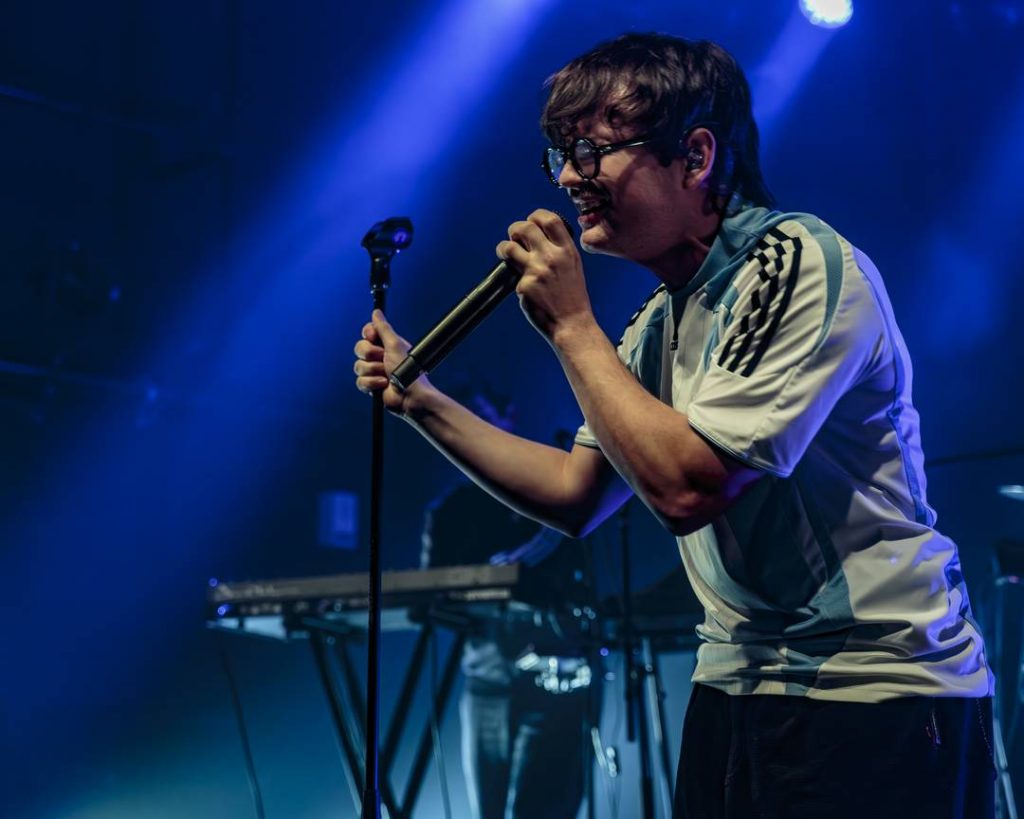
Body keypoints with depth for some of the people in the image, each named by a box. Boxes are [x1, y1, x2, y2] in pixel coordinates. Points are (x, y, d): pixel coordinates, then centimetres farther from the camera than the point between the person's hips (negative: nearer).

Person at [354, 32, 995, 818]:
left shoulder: (801, 266, -17)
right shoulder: (661, 320, 8)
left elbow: (687, 486, -24)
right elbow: (576, 494, 14)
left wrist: (571, 323, -16)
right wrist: (422, 402, 8)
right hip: (738, 686, 8)